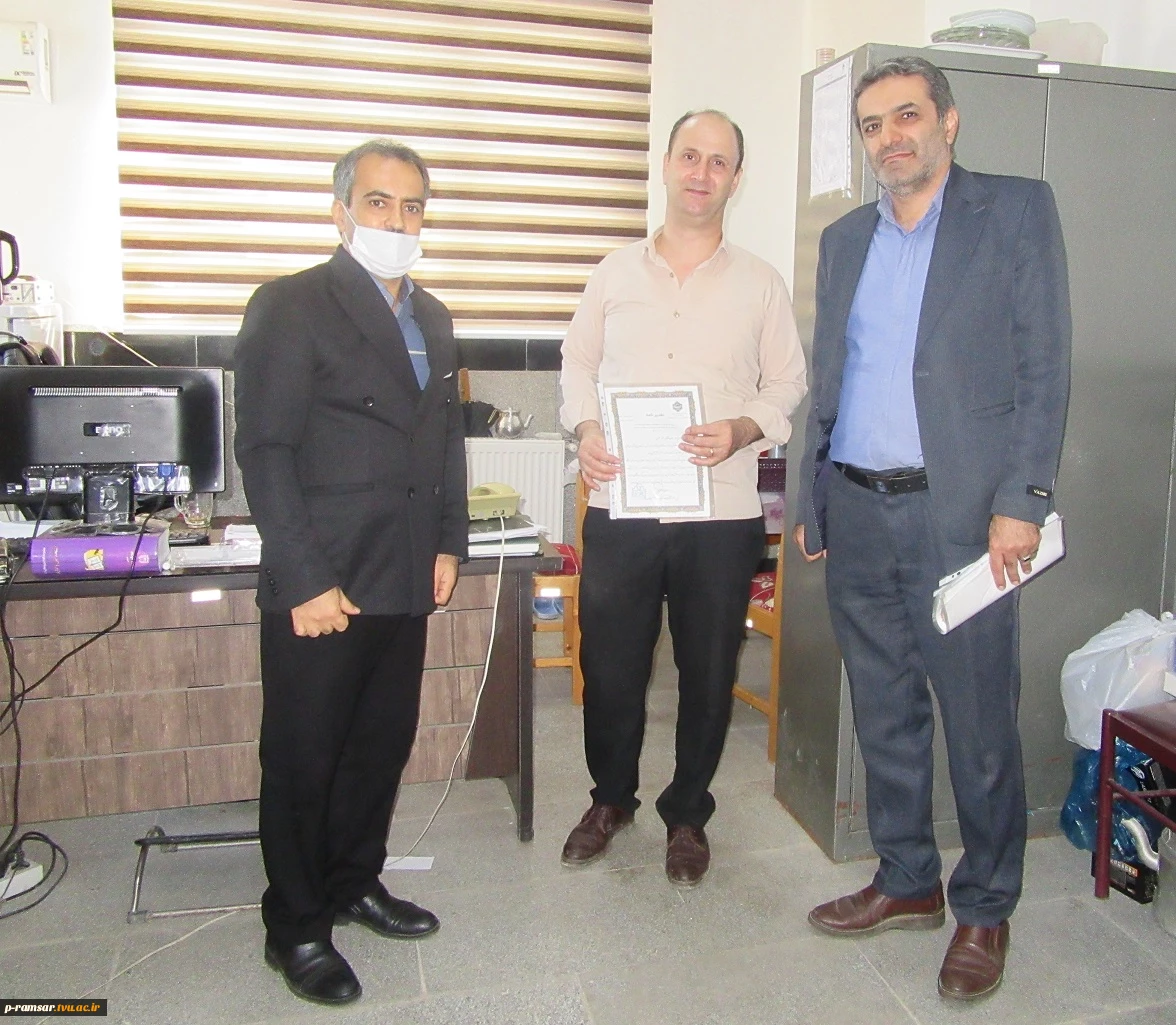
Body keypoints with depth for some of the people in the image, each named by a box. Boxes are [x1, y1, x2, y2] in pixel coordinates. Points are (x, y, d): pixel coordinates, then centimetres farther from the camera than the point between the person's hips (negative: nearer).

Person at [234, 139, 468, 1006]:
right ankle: (296, 927, 24)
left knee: (385, 743, 16)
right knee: (303, 757, 7)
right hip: (320, 584, -6)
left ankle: (354, 882, 37)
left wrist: (449, 543, 12)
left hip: (405, 579, 7)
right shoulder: (291, 307, -8)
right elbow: (266, 451, -13)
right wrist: (306, 580, -16)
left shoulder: (432, 318, 15)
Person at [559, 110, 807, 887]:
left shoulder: (760, 284, 5)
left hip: (721, 512, -1)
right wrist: (586, 429, -5)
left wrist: (743, 429, -14)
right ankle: (611, 798, 36)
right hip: (620, 506, 1)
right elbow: (579, 363, 14)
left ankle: (687, 813, 32)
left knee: (708, 673, 9)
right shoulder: (616, 272, 9)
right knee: (609, 663, 10)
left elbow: (788, 384, 6)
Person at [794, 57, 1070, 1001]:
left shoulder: (1018, 211, 1)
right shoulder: (844, 239, 15)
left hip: (961, 513, -5)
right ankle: (906, 882, 31)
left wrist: (1022, 503, -13)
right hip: (856, 514, 5)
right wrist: (810, 499, 13)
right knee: (885, 715, 14)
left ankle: (985, 910, 23)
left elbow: (1045, 367, -5)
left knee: (979, 725, 4)